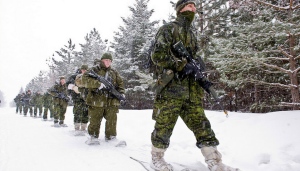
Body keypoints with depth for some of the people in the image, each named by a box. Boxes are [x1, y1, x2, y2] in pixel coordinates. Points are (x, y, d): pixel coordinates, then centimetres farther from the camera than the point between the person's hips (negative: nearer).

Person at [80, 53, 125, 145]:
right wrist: (98, 84, -21)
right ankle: (93, 136, 21)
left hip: (111, 102, 3)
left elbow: (120, 83, 21)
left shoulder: (114, 72, 17)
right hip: (97, 101, -3)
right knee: (95, 120, 3)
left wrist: (121, 92, 1)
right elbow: (84, 80, -11)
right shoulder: (94, 70, 2)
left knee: (112, 120, 4)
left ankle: (111, 137, 19)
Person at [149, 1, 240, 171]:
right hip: (171, 85, -7)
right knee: (165, 124, 1)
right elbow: (158, 55, -12)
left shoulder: (192, 34, 24)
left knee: (200, 123, 5)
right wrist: (181, 66, -16)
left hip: (191, 88, 7)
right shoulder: (168, 29, 0)